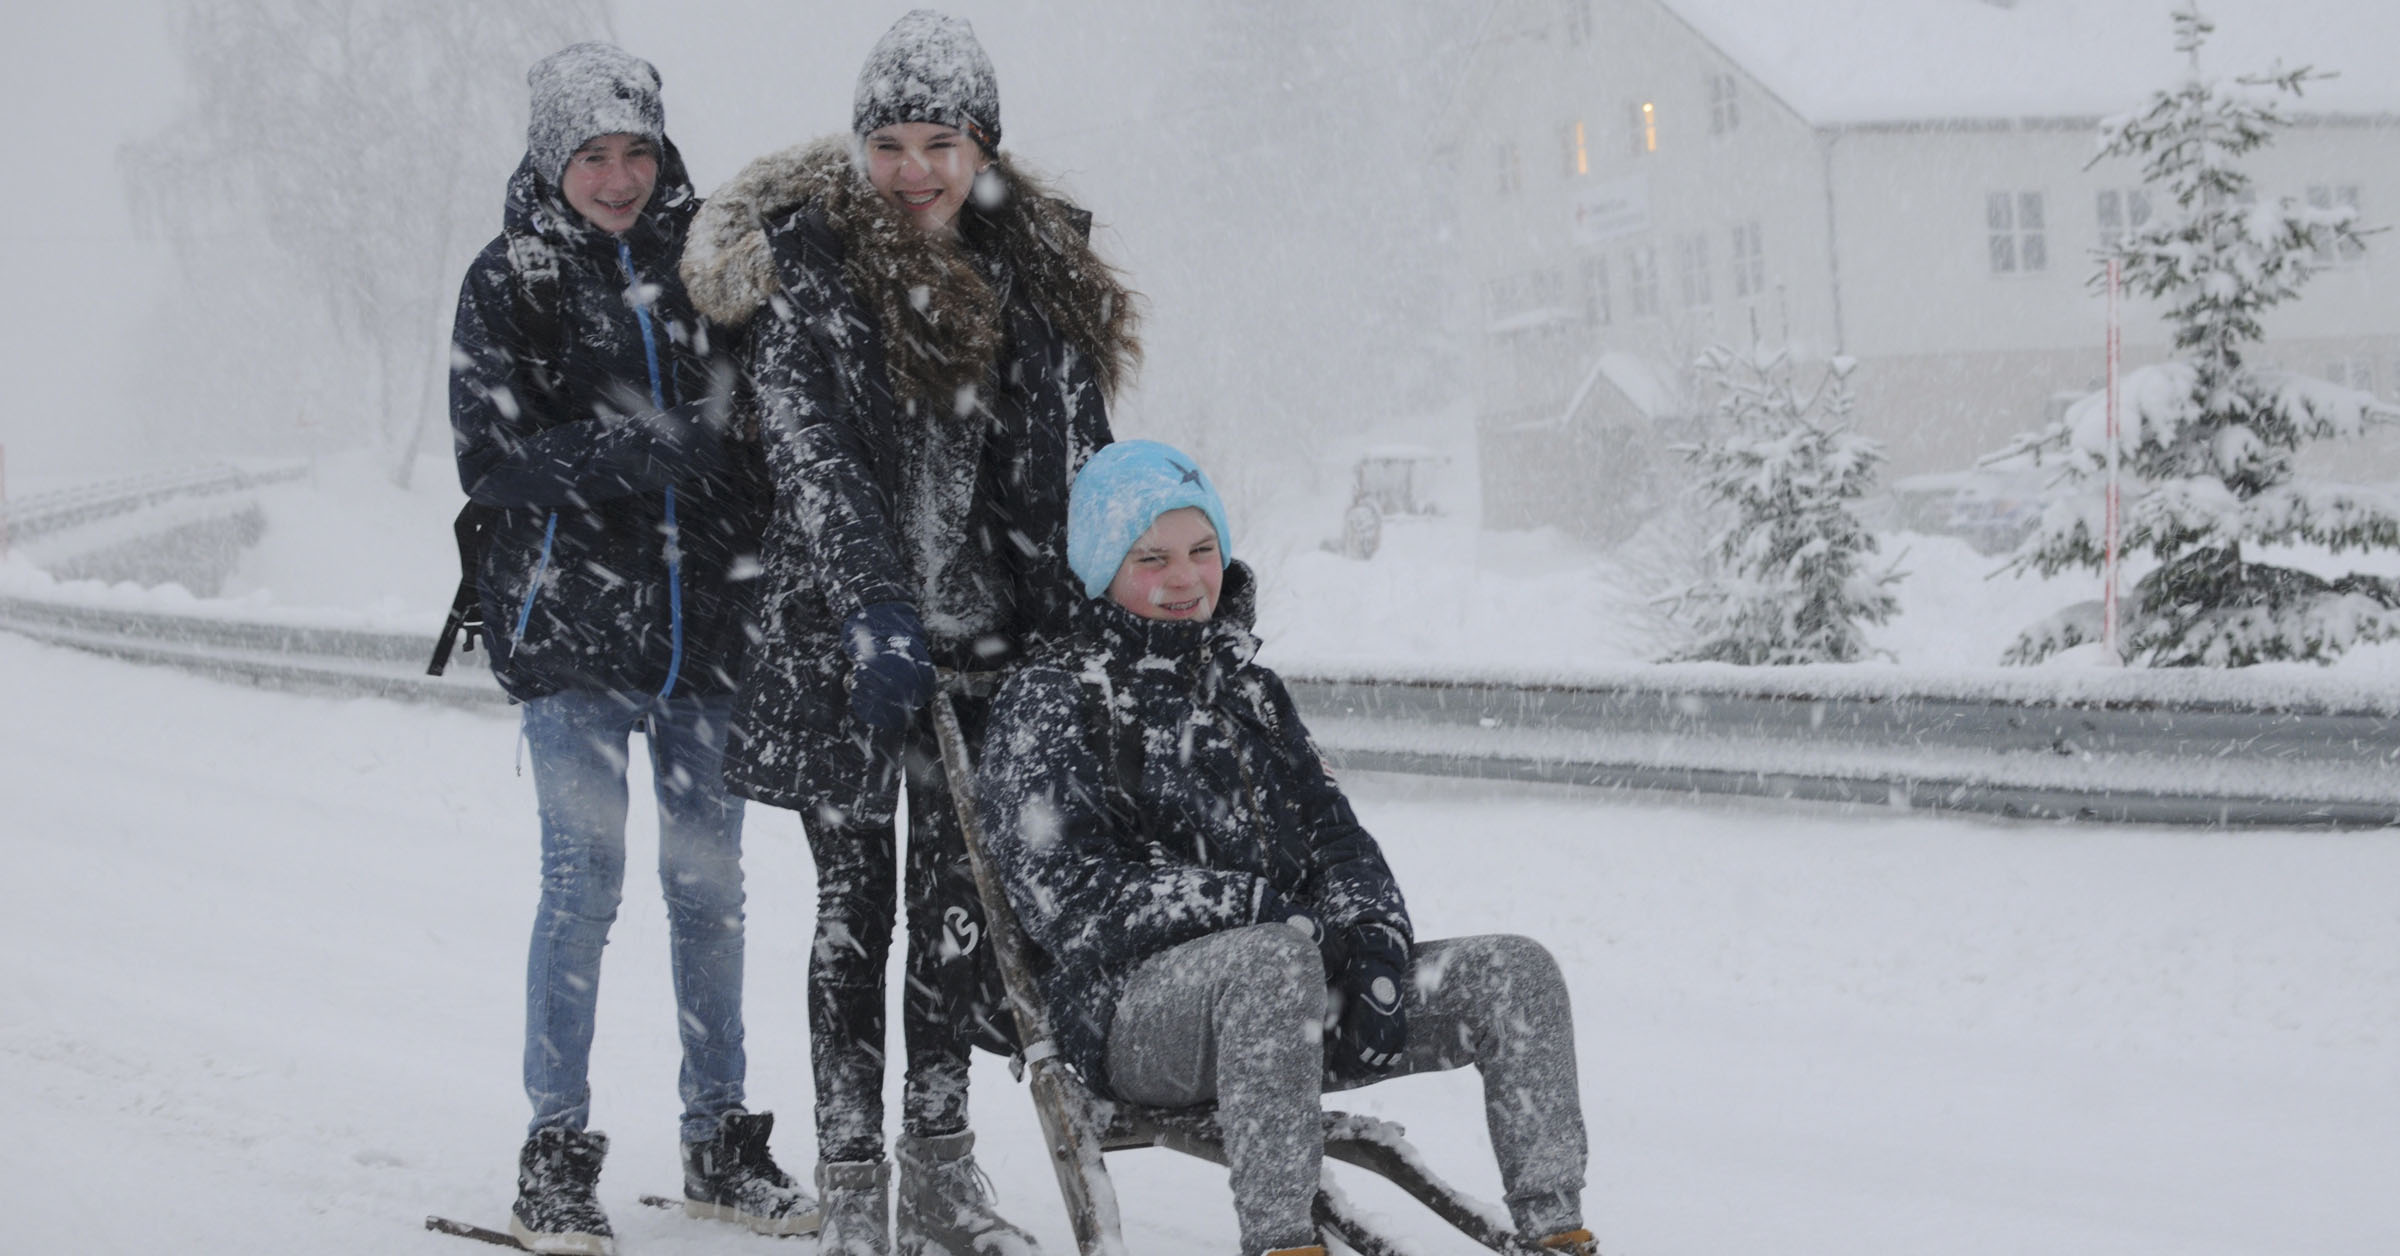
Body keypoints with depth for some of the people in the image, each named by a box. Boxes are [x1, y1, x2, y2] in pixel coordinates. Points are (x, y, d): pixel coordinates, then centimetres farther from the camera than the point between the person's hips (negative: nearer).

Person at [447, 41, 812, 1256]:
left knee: (710, 881, 8)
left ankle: (720, 1143, 19)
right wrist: (648, 457, -21)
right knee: (583, 880, -5)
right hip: (573, 626, -3)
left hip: (707, 621, 3)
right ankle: (556, 1157, 4)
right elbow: (492, 453, -10)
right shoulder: (510, 281, -1)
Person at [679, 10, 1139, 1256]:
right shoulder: (801, 263, -7)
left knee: (959, 894, 7)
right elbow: (809, 452, -17)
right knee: (856, 898, 1)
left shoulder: (1038, 268, 7)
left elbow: (1077, 452, 9)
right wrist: (874, 606, -28)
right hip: (844, 635, -4)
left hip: (982, 632, 4)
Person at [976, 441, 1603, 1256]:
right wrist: (1268, 908, -18)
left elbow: (1333, 836, 18)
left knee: (1515, 971, -11)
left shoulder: (1247, 690, 24)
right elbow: (1071, 897, -10)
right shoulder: (1046, 704, 3)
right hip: (1129, 1012, -6)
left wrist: (1374, 938, -6)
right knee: (1274, 961, -40)